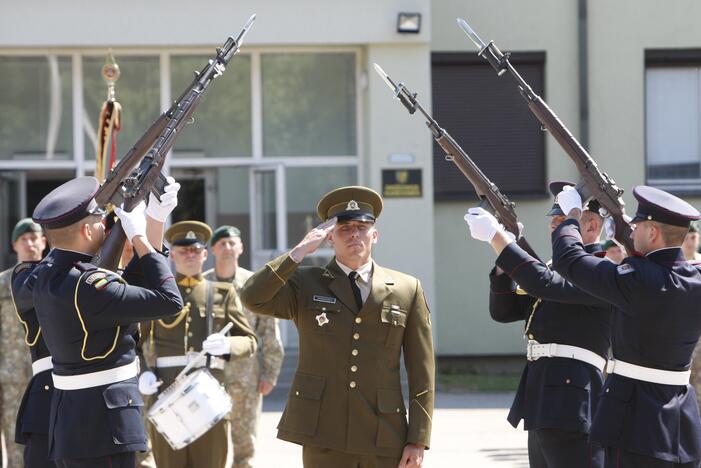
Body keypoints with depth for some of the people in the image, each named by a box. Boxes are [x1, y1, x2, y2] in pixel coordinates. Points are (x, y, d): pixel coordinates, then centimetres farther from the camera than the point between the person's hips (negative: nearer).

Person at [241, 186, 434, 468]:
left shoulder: (407, 290, 8)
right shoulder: (305, 285, 8)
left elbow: (421, 373, 6)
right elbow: (252, 298, -11)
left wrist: (418, 441, 0)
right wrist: (300, 251, -12)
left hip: (384, 438, 1)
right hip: (324, 437, -1)